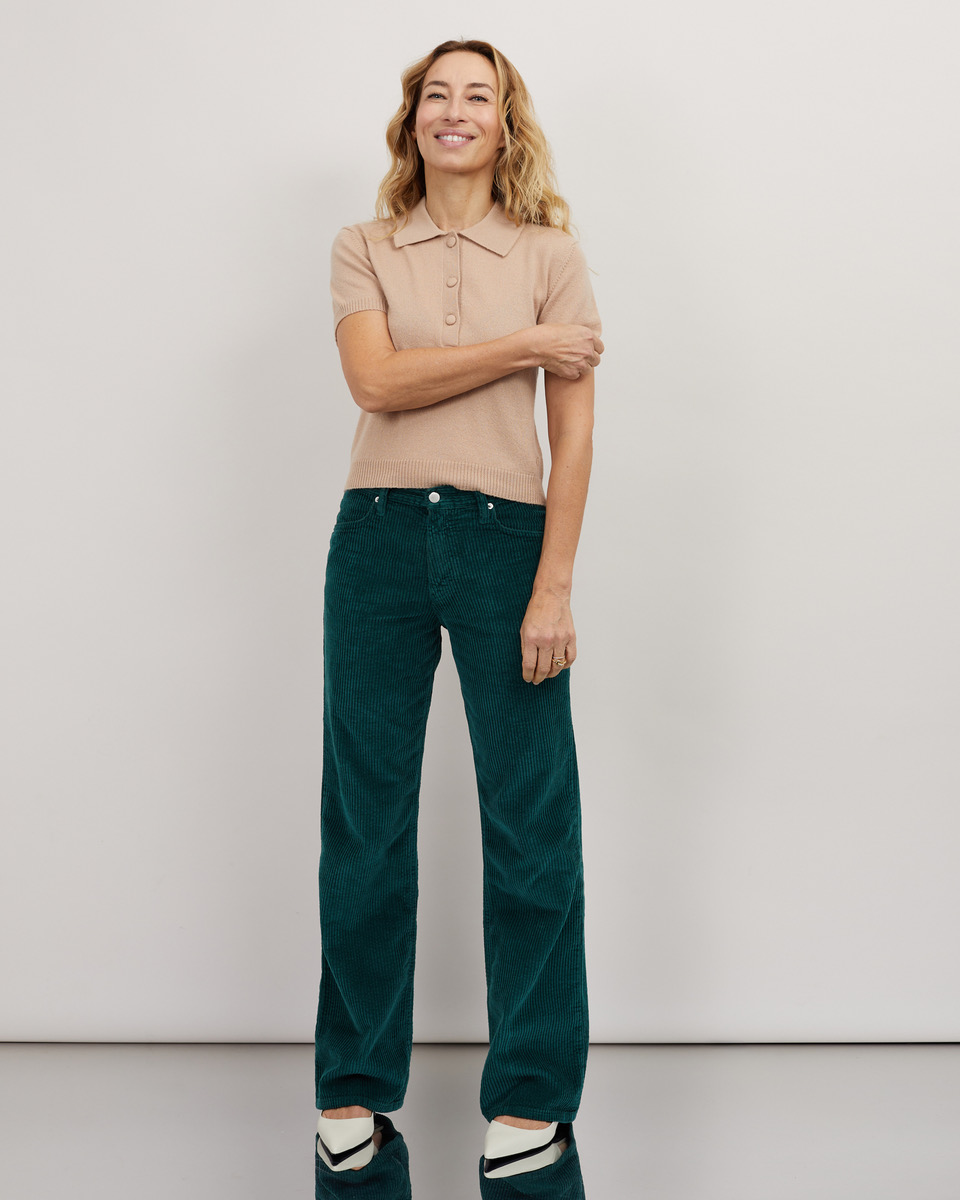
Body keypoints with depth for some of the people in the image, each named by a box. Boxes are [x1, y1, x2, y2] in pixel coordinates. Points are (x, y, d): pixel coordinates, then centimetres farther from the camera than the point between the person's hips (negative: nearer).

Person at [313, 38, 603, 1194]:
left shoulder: (550, 255, 5)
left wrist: (553, 588, -9)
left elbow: (574, 434, -1)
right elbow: (378, 379, -8)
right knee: (364, 817, 5)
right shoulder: (363, 250, 9)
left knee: (529, 818, 0)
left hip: (504, 535, -1)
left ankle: (531, 1097, 12)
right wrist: (524, 343, -8)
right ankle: (355, 1089, 18)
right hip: (378, 535, 1)